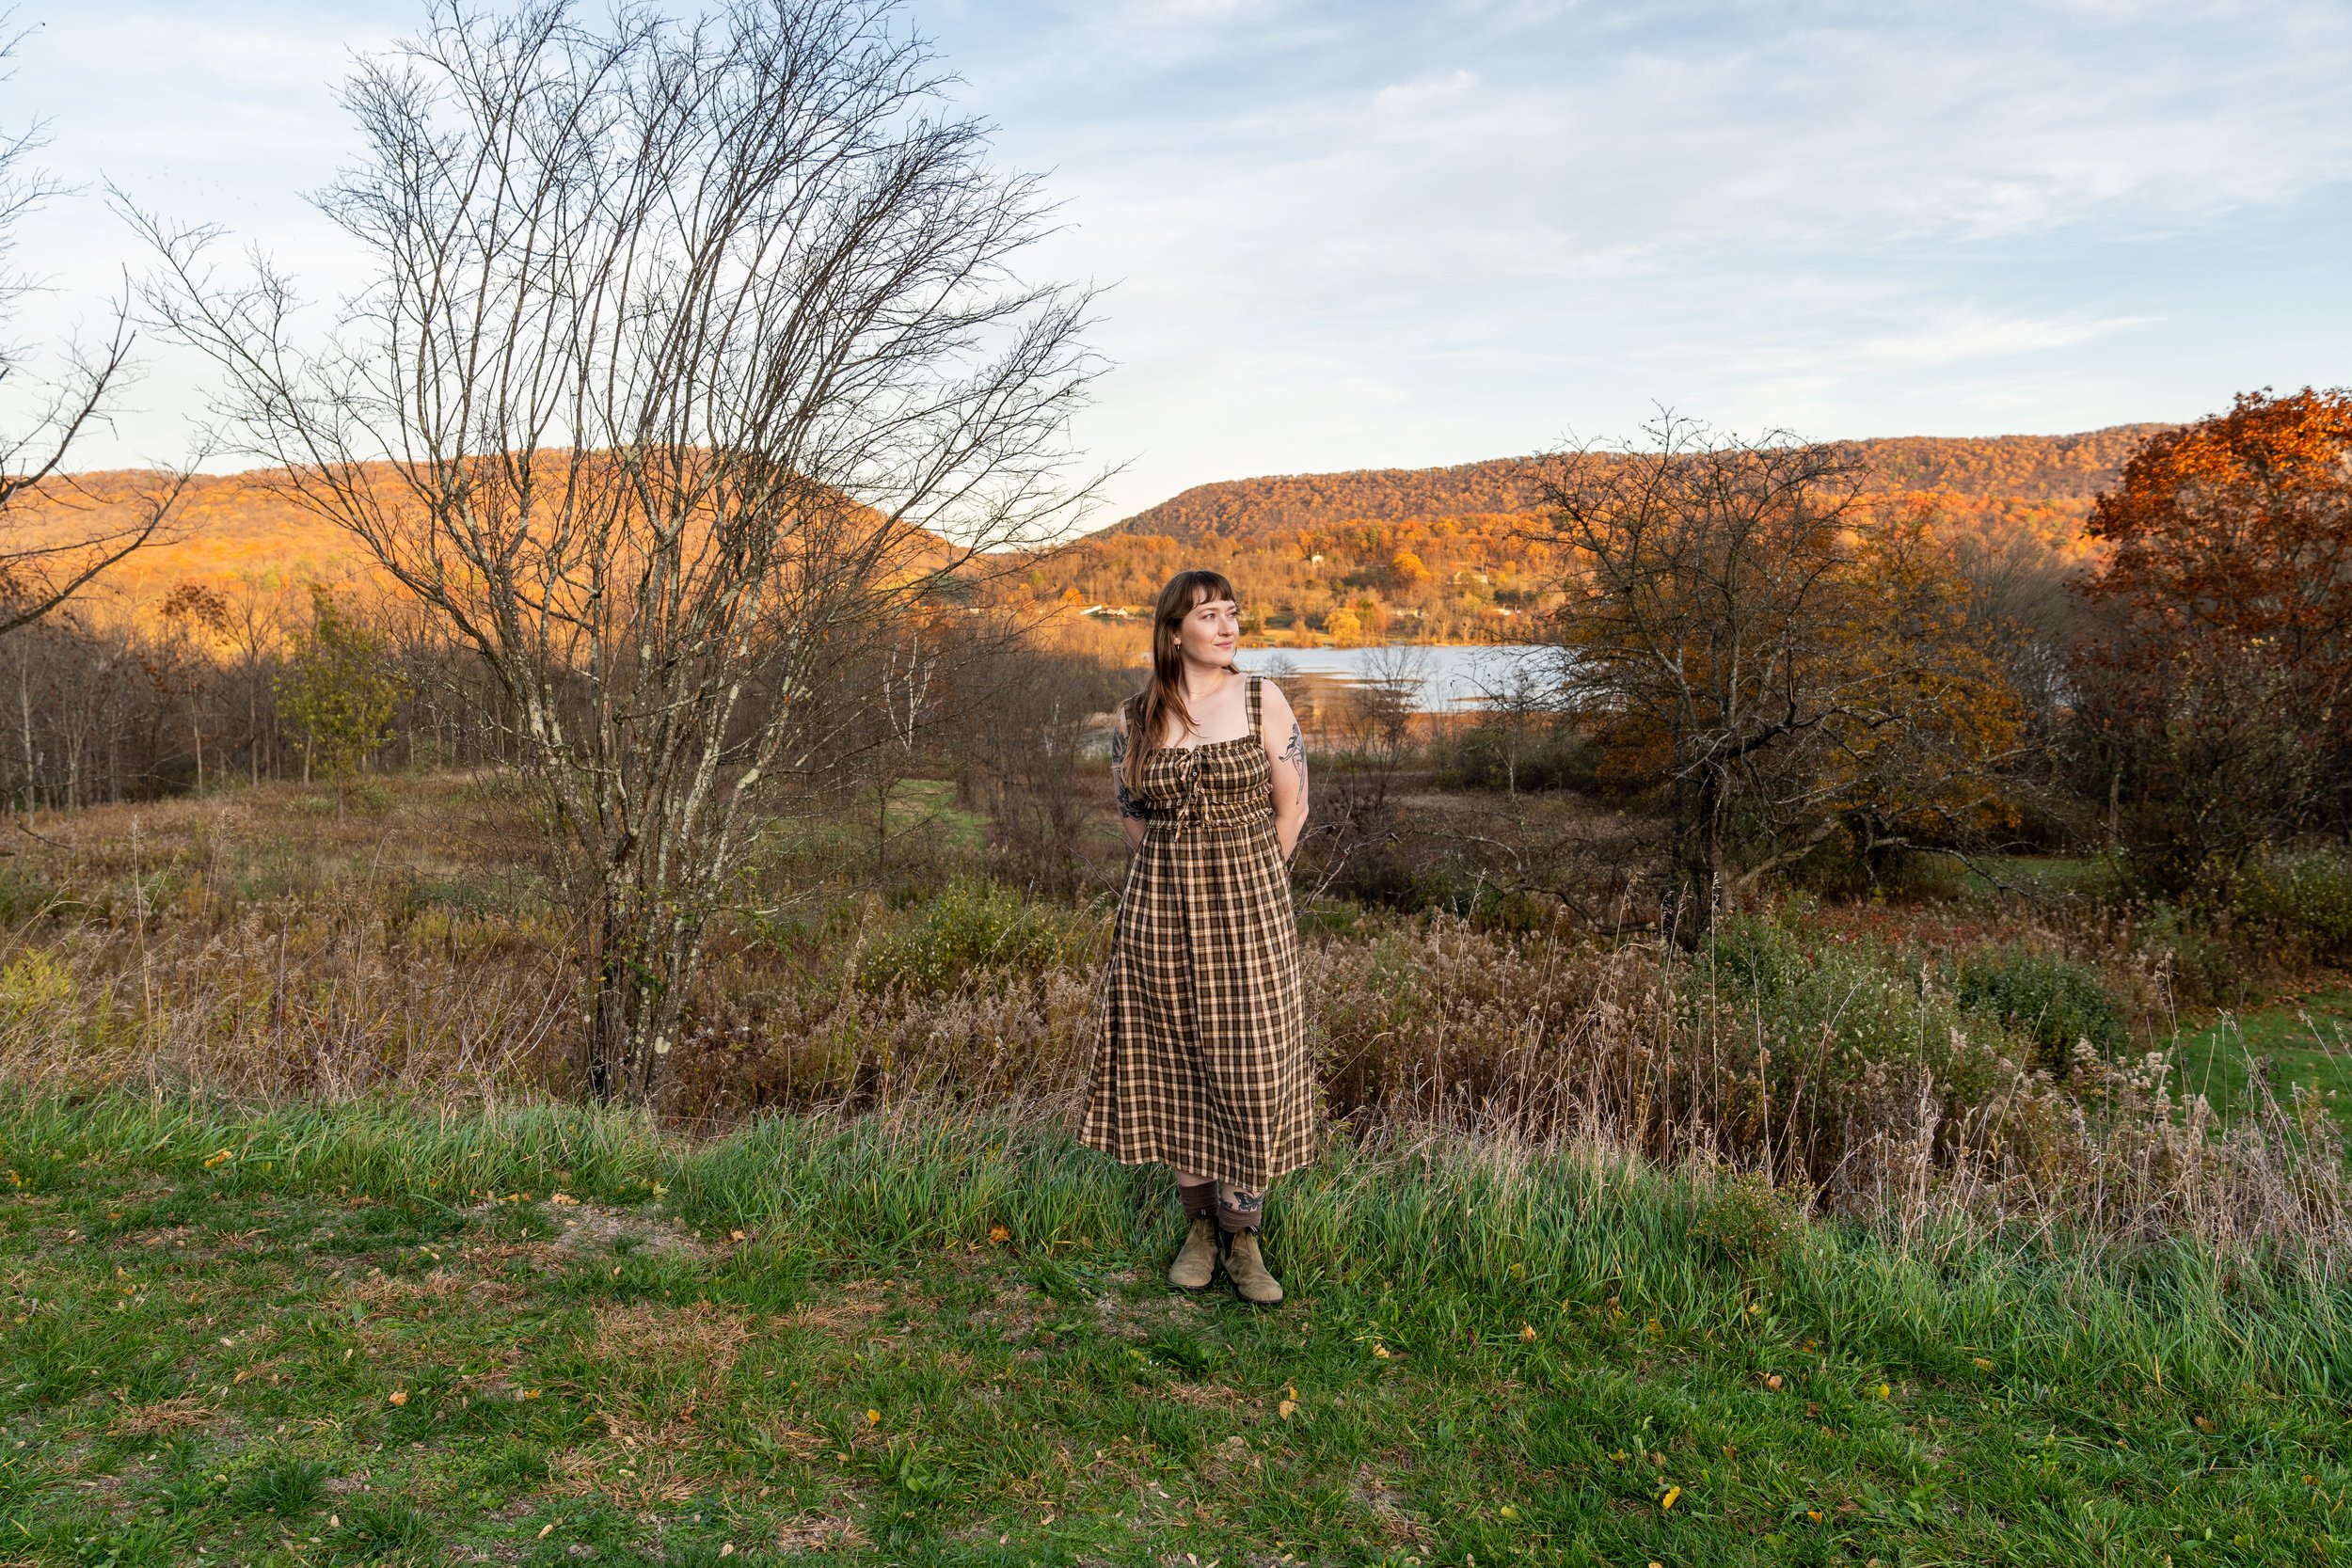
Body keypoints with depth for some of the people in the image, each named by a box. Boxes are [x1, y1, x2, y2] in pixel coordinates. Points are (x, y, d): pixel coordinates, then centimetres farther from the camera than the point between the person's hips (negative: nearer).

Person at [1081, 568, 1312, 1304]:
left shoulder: (1262, 700, -3)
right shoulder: (1134, 718, 2)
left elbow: (1291, 806, 2)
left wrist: (1244, 887, 6)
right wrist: (1181, 884, 10)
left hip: (1248, 910, -1)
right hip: (1160, 910, 2)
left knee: (1250, 1069, -3)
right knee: (1177, 1068, 9)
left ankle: (1242, 1238, 12)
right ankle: (1199, 1225, 24)